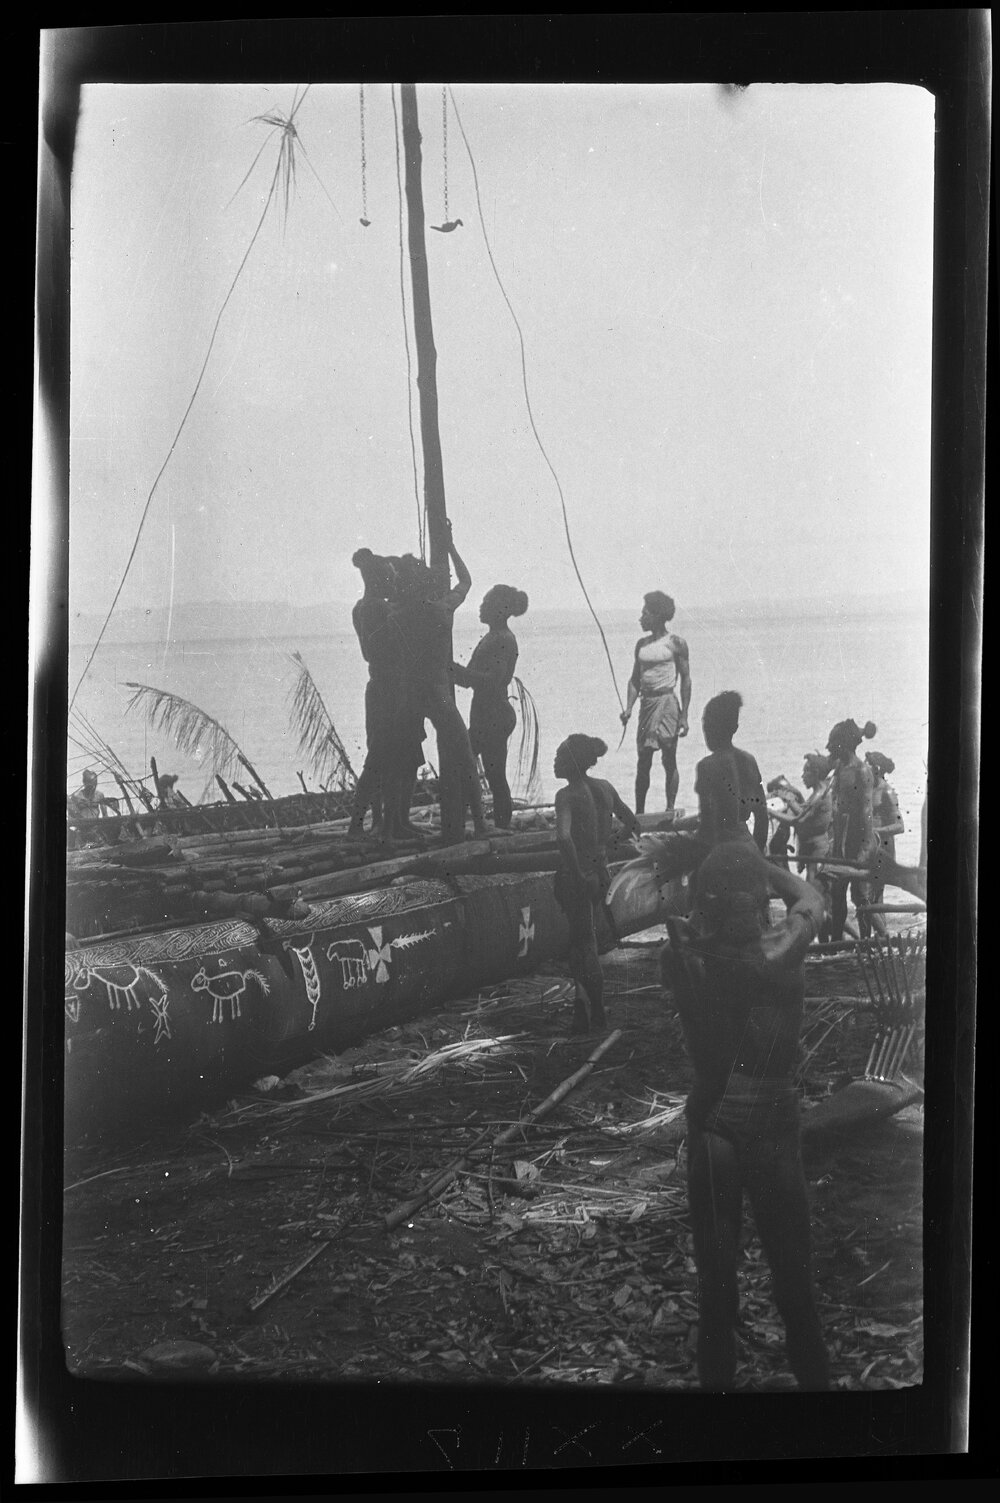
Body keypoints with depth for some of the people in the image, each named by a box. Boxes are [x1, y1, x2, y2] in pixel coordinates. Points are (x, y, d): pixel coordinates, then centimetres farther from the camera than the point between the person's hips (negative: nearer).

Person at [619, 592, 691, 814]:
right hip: (646, 703, 5)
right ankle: (639, 813, 10)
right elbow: (635, 678, 14)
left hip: (667, 702, -5)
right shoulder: (642, 644, 12)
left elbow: (685, 679, -4)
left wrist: (684, 716, -9)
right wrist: (628, 708, 1)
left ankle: (670, 810, 6)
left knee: (669, 761, -1)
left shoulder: (676, 643, -4)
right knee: (643, 763, 5)